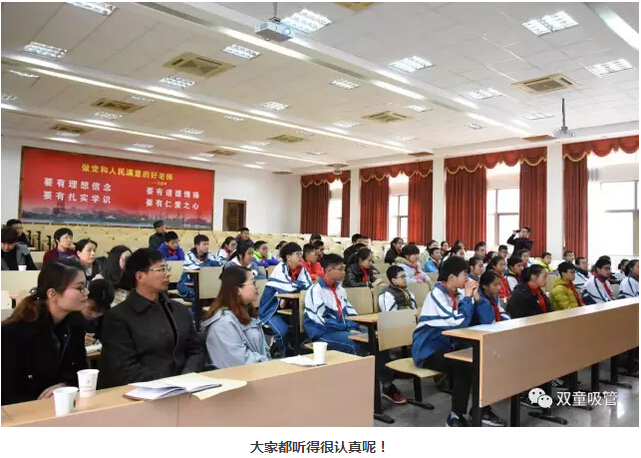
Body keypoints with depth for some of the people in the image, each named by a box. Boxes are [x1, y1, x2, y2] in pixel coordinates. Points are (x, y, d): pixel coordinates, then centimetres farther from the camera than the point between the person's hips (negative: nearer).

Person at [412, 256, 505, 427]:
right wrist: (467, 297, -16)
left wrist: (476, 296, -10)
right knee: (465, 366, -27)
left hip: (449, 347, 8)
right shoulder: (437, 294, -16)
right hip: (429, 351, -8)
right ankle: (455, 416, -12)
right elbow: (459, 322, -27)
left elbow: (487, 318, 2)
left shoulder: (459, 294, 6)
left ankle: (482, 409, 7)